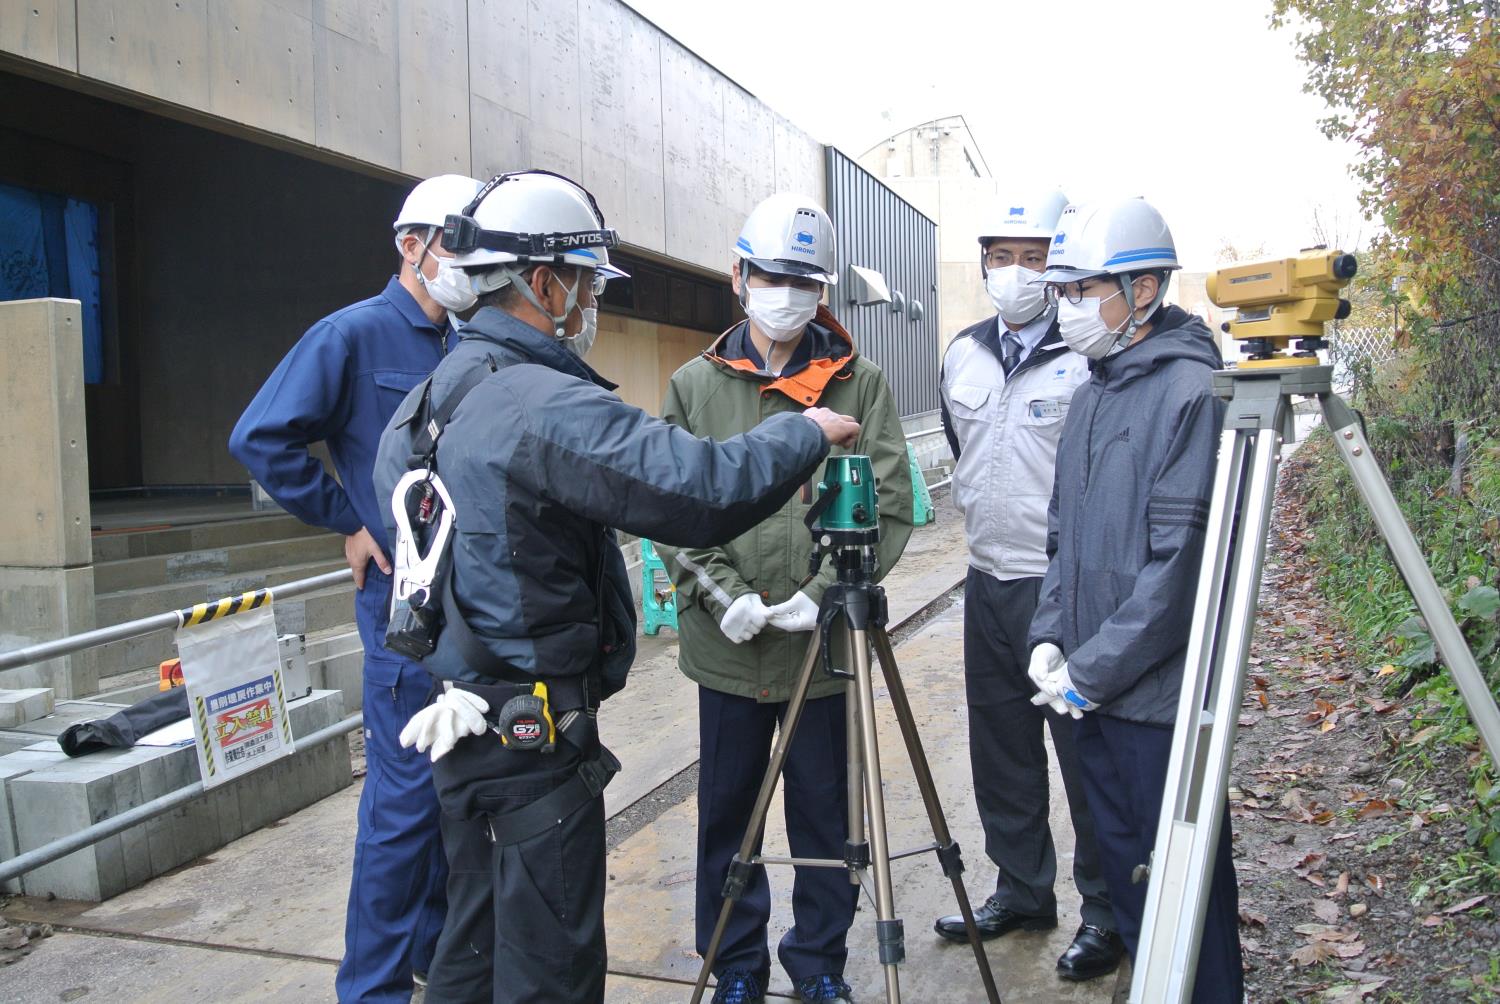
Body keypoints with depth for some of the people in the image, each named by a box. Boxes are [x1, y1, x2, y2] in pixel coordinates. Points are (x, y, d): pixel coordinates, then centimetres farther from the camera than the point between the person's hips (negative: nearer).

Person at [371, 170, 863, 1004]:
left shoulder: (426, 402, 8)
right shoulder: (546, 407, -22)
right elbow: (705, 490, -28)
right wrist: (803, 434, -12)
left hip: (462, 717, 10)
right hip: (535, 729, -9)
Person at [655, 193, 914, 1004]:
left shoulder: (860, 383, 1)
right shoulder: (694, 387, 5)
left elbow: (889, 507, -4)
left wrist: (827, 591, -15)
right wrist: (722, 594, -13)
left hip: (826, 642, -1)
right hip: (726, 644, 1)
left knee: (825, 817, 12)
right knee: (727, 814, 14)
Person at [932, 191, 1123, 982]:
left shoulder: (1090, 356, -11)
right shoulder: (963, 354, 10)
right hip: (987, 582, 7)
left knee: (1087, 755, 3)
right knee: (1000, 750, 15)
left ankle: (1107, 912, 21)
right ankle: (1022, 890, 32)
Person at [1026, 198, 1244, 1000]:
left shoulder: (1192, 391, -15)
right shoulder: (1093, 392, 12)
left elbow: (1181, 558, -19)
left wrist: (1093, 669, -16)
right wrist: (1050, 636, 4)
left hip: (1158, 690, -8)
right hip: (1091, 688, 8)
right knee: (1121, 859, 20)